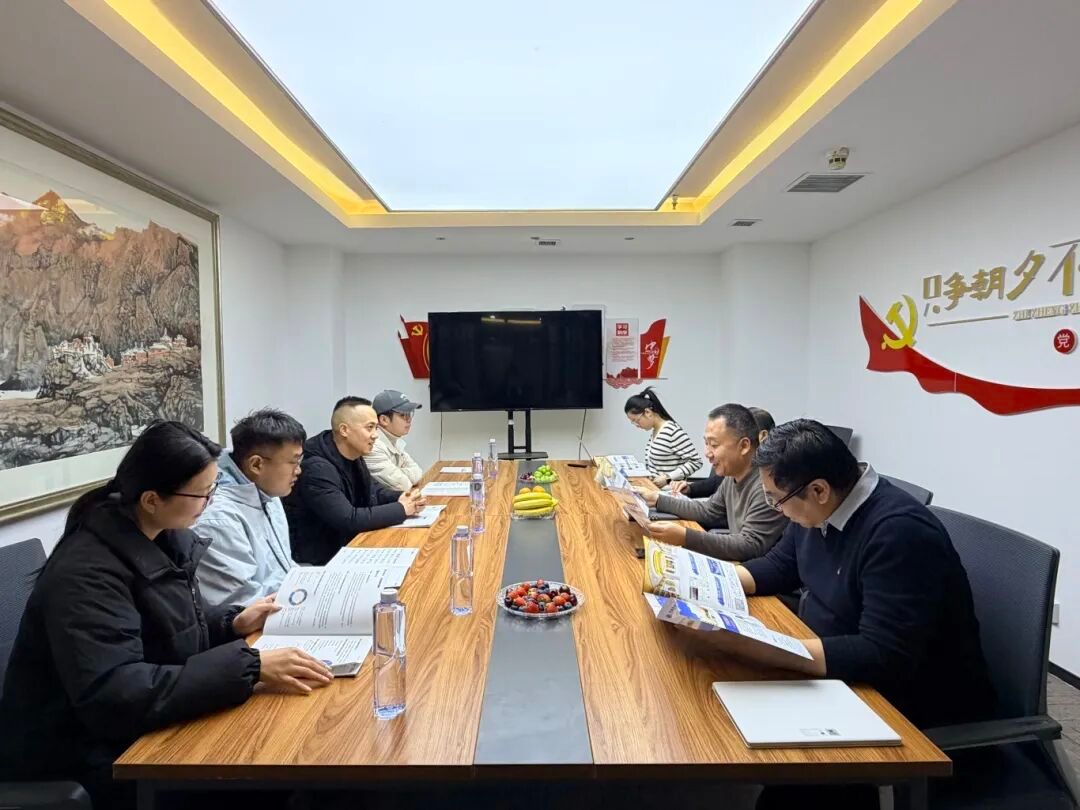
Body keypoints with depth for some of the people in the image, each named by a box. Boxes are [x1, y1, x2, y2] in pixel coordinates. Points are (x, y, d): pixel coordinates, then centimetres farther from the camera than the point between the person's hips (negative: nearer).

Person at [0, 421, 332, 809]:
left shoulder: (165, 537, -1)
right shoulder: (86, 572, -27)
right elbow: (113, 694, -35)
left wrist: (233, 623, -7)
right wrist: (249, 666, -39)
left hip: (146, 726, 7)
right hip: (91, 755, -7)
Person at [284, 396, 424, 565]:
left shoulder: (354, 456, 2)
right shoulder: (317, 468, -26)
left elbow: (371, 491, 14)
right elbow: (348, 520, -30)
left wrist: (400, 499, -7)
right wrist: (401, 509, -21)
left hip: (346, 543, 8)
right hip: (318, 558, -8)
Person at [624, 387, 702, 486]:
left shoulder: (672, 431, -14)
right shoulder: (654, 432, 10)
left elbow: (696, 461, -15)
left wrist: (668, 478, -18)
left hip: (670, 490, -6)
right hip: (655, 488, 6)